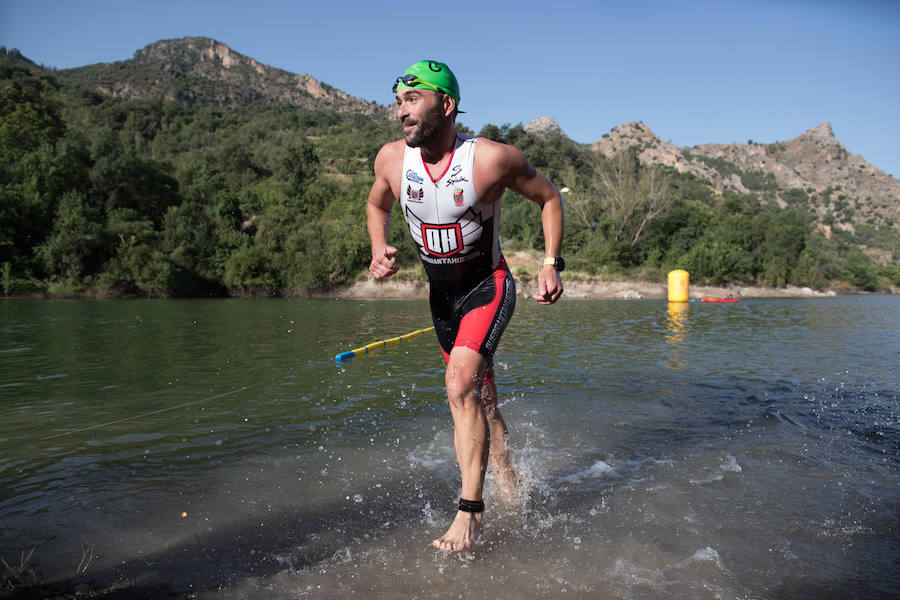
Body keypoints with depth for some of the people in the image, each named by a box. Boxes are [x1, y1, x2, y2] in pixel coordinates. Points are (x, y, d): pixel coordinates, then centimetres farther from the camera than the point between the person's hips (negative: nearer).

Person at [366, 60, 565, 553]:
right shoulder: (391, 159, -11)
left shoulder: (492, 158, -22)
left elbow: (549, 196, -5)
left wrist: (551, 263, -11)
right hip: (441, 292, 5)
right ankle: (509, 488, 37)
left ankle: (470, 512, -12)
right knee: (479, 397, 16)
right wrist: (379, 249, -8)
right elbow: (377, 205, 11)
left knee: (461, 385, -24)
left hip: (488, 286, -5)